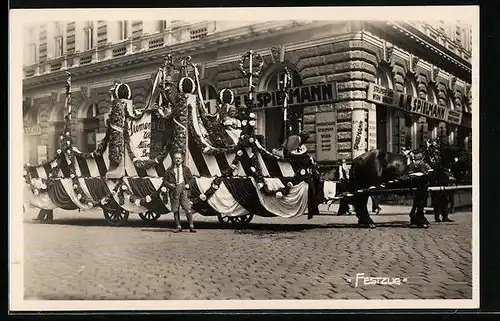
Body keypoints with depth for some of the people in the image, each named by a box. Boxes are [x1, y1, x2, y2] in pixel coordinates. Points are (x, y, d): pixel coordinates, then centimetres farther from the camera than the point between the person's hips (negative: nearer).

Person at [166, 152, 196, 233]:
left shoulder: (186, 169, 11)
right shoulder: (170, 170, 9)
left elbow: (191, 178, 17)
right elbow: (165, 179, 12)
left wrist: (188, 184, -1)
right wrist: (169, 184, -7)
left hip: (183, 189, -1)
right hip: (174, 189, 1)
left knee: (188, 208, -9)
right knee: (175, 210, 3)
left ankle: (191, 226, -4)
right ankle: (178, 226, 13)